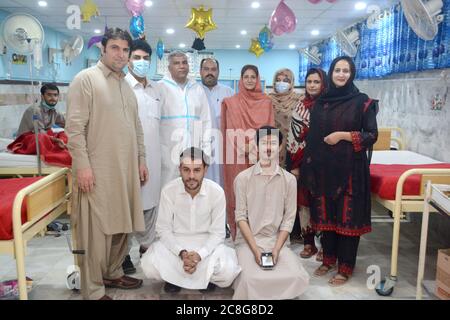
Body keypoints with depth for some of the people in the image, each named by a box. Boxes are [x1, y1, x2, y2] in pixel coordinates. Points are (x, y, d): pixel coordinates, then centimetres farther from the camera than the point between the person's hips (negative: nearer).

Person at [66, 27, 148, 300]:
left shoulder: (127, 86, 18)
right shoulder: (86, 79, -4)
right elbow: (75, 127, -11)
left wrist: (141, 159, 14)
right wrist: (82, 165, -17)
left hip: (126, 169, 7)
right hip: (98, 170, -7)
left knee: (121, 226, 12)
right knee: (98, 230, -2)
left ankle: (113, 273, 30)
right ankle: (93, 291, 10)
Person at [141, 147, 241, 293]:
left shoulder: (217, 192, -17)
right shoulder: (168, 190, -16)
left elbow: (217, 232, -10)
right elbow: (163, 229, -9)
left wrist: (199, 254, -26)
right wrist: (181, 253, -24)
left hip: (206, 244, 0)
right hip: (175, 242, 1)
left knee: (227, 272, -27)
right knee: (150, 266, -27)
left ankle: (207, 276, 9)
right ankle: (174, 276, 7)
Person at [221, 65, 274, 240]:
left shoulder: (266, 102, 10)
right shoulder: (231, 102, 8)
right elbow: (230, 130, 2)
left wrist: (254, 146, -10)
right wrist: (243, 148, -11)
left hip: (260, 156, 1)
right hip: (238, 157, -1)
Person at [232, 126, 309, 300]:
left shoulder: (289, 180, 0)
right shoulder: (243, 178, -6)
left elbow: (289, 219, -1)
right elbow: (241, 217, -6)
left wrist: (276, 249, -11)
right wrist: (255, 249, -14)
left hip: (277, 240, 2)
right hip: (248, 241, -2)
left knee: (297, 277, -20)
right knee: (251, 279, -27)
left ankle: (279, 294, 11)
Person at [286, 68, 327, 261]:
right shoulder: (300, 106, 8)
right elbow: (293, 136, 5)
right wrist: (293, 164, 0)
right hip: (302, 162, 3)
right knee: (303, 201, 7)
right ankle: (308, 243, 20)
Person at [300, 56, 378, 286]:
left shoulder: (363, 102, -2)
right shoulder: (320, 103, 10)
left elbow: (372, 135, -5)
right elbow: (312, 137, 10)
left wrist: (343, 135, -16)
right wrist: (308, 167, 6)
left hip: (350, 168, -4)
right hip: (324, 167, 4)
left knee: (348, 216, 2)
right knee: (326, 213, 11)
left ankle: (345, 267, 15)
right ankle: (328, 259, 27)